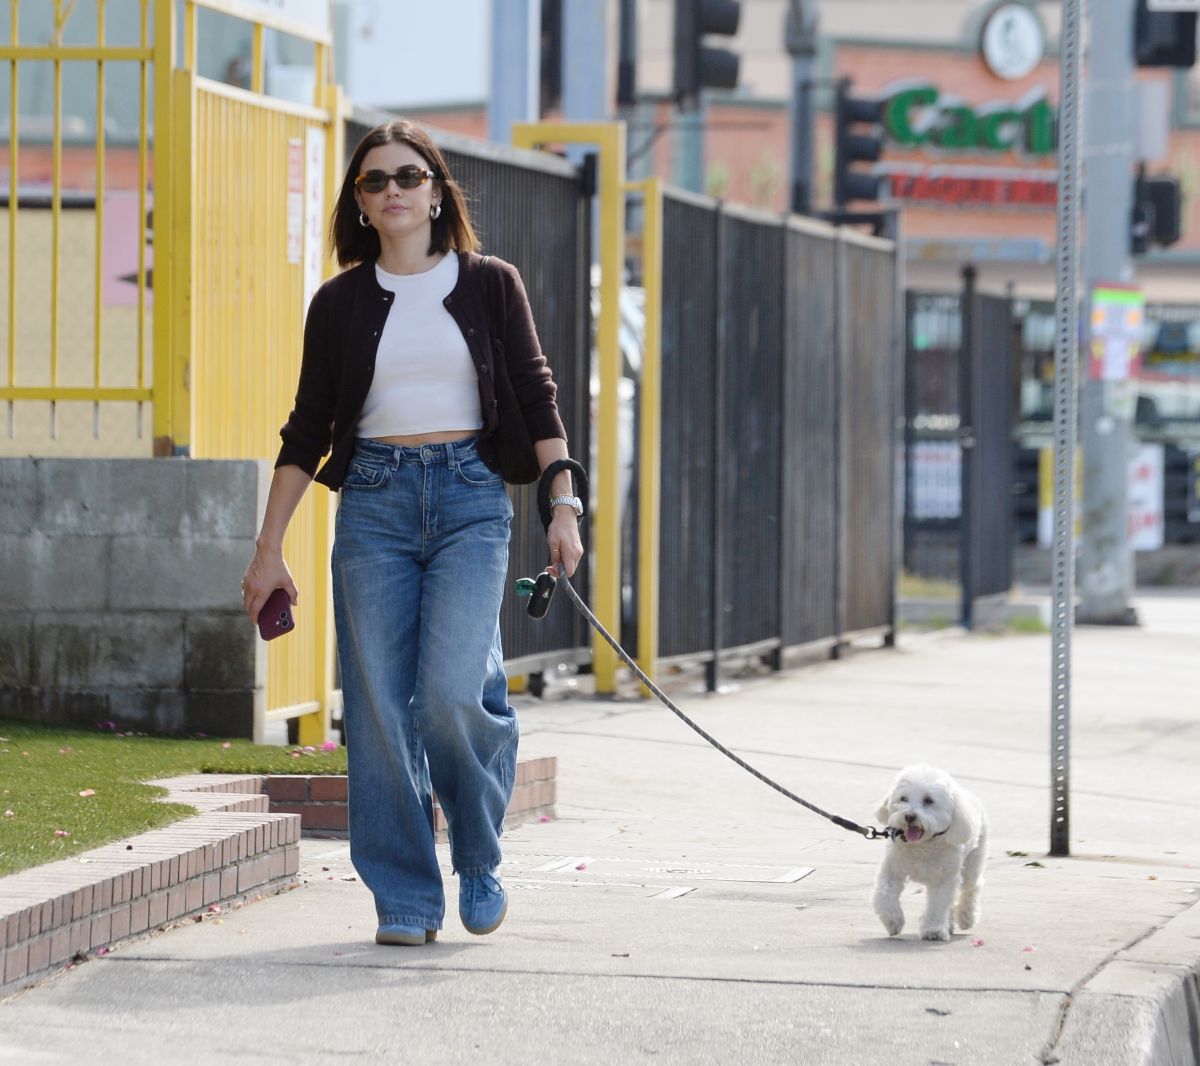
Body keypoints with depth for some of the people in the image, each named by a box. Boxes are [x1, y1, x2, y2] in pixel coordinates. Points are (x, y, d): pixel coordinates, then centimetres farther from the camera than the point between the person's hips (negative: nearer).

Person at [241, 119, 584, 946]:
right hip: (374, 502, 2)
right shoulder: (341, 302, 9)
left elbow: (537, 398, 6)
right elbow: (307, 430, 11)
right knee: (379, 707, -3)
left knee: (452, 691, -16)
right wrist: (269, 548, 8)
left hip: (469, 499, -2)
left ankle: (480, 860, 9)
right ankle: (405, 897, 7)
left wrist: (563, 505, -5)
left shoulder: (490, 284, 6)